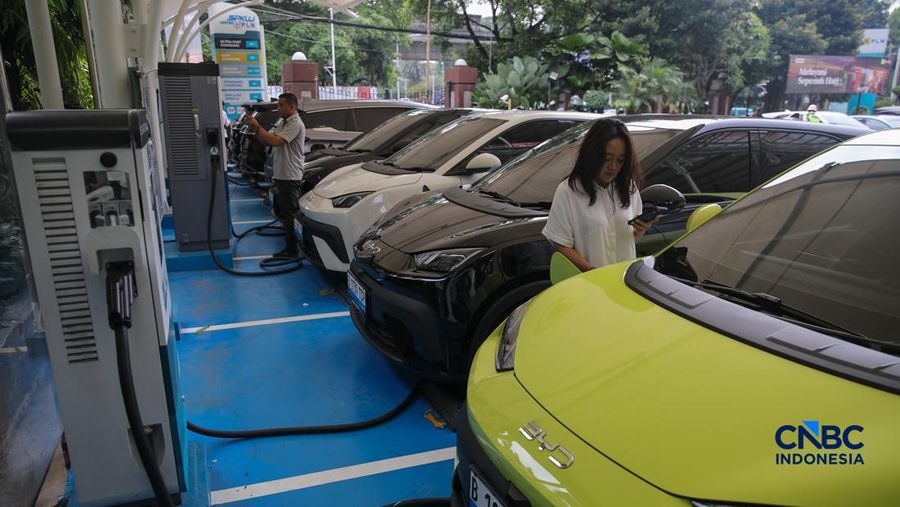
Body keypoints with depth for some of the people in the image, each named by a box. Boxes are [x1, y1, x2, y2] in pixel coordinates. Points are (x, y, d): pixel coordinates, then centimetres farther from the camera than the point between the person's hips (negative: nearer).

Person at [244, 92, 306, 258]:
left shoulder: (296, 124, -15)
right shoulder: (281, 122, 15)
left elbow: (274, 141, -24)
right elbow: (266, 140, 12)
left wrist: (257, 128, -17)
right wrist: (256, 129, -5)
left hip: (290, 176, -9)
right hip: (280, 175, 9)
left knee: (290, 214, -2)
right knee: (281, 212, 17)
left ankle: (293, 250, 6)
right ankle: (292, 238, 29)